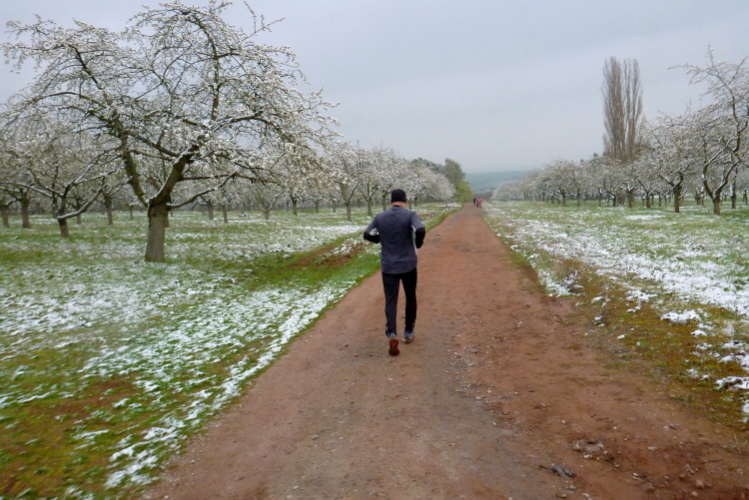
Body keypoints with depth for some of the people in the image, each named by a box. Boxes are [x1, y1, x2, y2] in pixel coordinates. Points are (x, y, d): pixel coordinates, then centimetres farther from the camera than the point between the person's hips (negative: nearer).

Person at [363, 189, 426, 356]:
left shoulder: (380, 217, 2)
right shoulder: (410, 215, -7)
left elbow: (367, 234, 6)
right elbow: (421, 230, -22)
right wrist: (418, 244, -3)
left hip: (388, 266, 1)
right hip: (408, 265, -1)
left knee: (390, 300, 2)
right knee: (410, 298, 18)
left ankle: (392, 334, -18)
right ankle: (409, 332, 26)